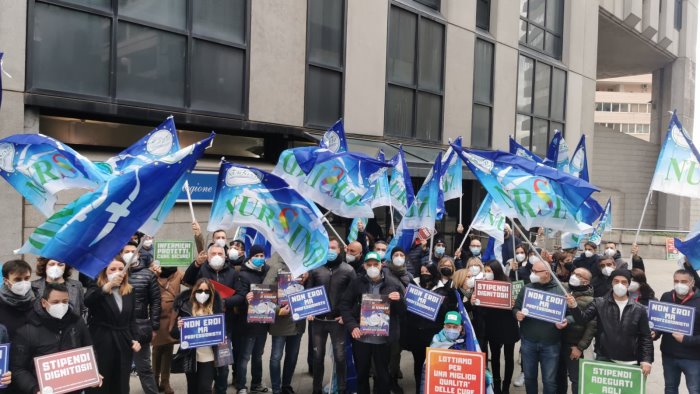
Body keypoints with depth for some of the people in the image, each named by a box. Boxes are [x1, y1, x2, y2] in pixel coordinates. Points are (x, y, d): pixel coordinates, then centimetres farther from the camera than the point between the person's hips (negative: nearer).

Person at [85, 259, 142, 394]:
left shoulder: (130, 291, 10)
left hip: (123, 343, 4)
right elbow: (87, 301, -27)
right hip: (101, 342, -4)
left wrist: (134, 339, 2)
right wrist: (108, 285, -41)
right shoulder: (96, 287, -3)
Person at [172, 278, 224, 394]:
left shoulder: (215, 309, 2)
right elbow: (174, 334, 0)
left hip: (209, 357, 0)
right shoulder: (185, 308, -2)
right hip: (190, 357, 0)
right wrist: (179, 328, -21)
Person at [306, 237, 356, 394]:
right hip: (317, 320, 2)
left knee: (340, 356, 2)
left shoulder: (348, 270, -1)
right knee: (318, 356, 9)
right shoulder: (315, 269, 4)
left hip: (338, 320, -2)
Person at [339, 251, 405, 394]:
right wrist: (352, 326, -10)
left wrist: (399, 300, -16)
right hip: (361, 337, 1)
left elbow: (402, 310, 6)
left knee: (382, 374, 9)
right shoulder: (356, 283, 3)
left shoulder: (393, 284, 1)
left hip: (383, 337, -1)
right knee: (362, 373, 13)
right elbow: (344, 305, 2)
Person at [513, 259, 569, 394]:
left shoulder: (560, 290, -3)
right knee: (529, 377, 15)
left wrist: (564, 322, -21)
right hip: (528, 341, 2)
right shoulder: (527, 288, 4)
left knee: (549, 380, 7)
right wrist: (517, 313, -14)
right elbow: (516, 307, 8)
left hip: (551, 343, -2)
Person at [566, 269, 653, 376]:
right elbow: (583, 318, -9)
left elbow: (646, 337, 4)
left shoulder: (639, 310, 4)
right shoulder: (600, 303, 1)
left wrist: (647, 360, -7)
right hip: (603, 361, -1)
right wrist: (574, 306, -30)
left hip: (630, 364, 1)